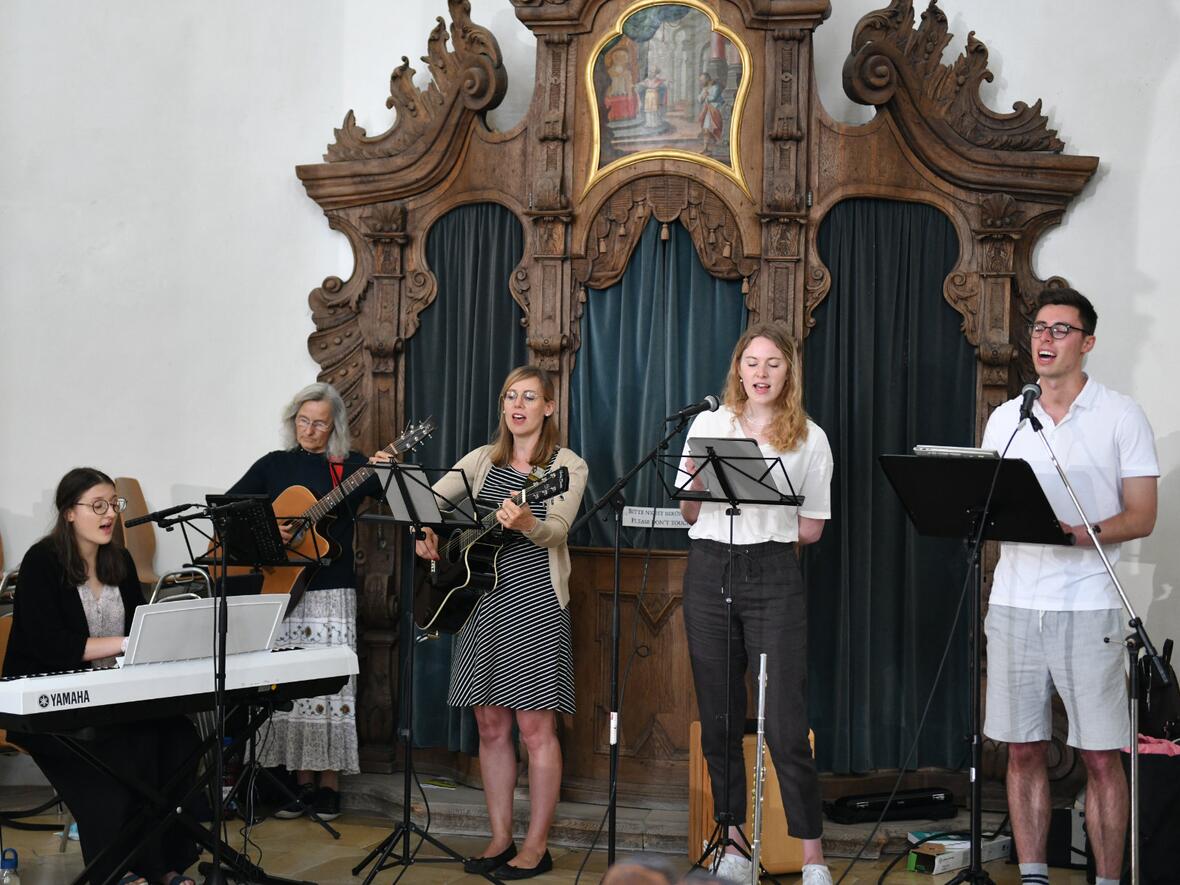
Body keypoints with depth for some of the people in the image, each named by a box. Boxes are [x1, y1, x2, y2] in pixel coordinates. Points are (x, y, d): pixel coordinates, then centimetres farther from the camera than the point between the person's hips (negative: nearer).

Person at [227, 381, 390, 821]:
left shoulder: (351, 466, 5)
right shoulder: (274, 464, 11)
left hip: (332, 591, -2)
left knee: (331, 683, -4)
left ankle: (329, 783, 7)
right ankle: (302, 781, 14)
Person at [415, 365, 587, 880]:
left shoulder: (567, 465, -2)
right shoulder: (484, 459, 13)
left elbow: (557, 531, -17)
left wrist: (526, 522, -38)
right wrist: (424, 532, -11)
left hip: (536, 603, -5)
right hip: (480, 599, 5)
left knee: (535, 726, -4)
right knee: (491, 726, 8)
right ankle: (500, 840, 17)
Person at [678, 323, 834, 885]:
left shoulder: (810, 439, 4)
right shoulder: (708, 424, 9)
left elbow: (811, 528, 6)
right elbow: (688, 513, 11)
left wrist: (761, 522, -5)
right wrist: (697, 486, -8)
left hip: (773, 575, -2)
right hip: (709, 570, 3)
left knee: (786, 724, -6)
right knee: (718, 718, 8)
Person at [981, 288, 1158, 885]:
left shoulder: (1122, 416, 2)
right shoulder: (1004, 419, 13)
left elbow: (1142, 517, -2)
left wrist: (1089, 533, -21)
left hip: (1088, 606, -3)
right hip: (1014, 603, 3)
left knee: (1101, 758, 0)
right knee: (1023, 750, 7)